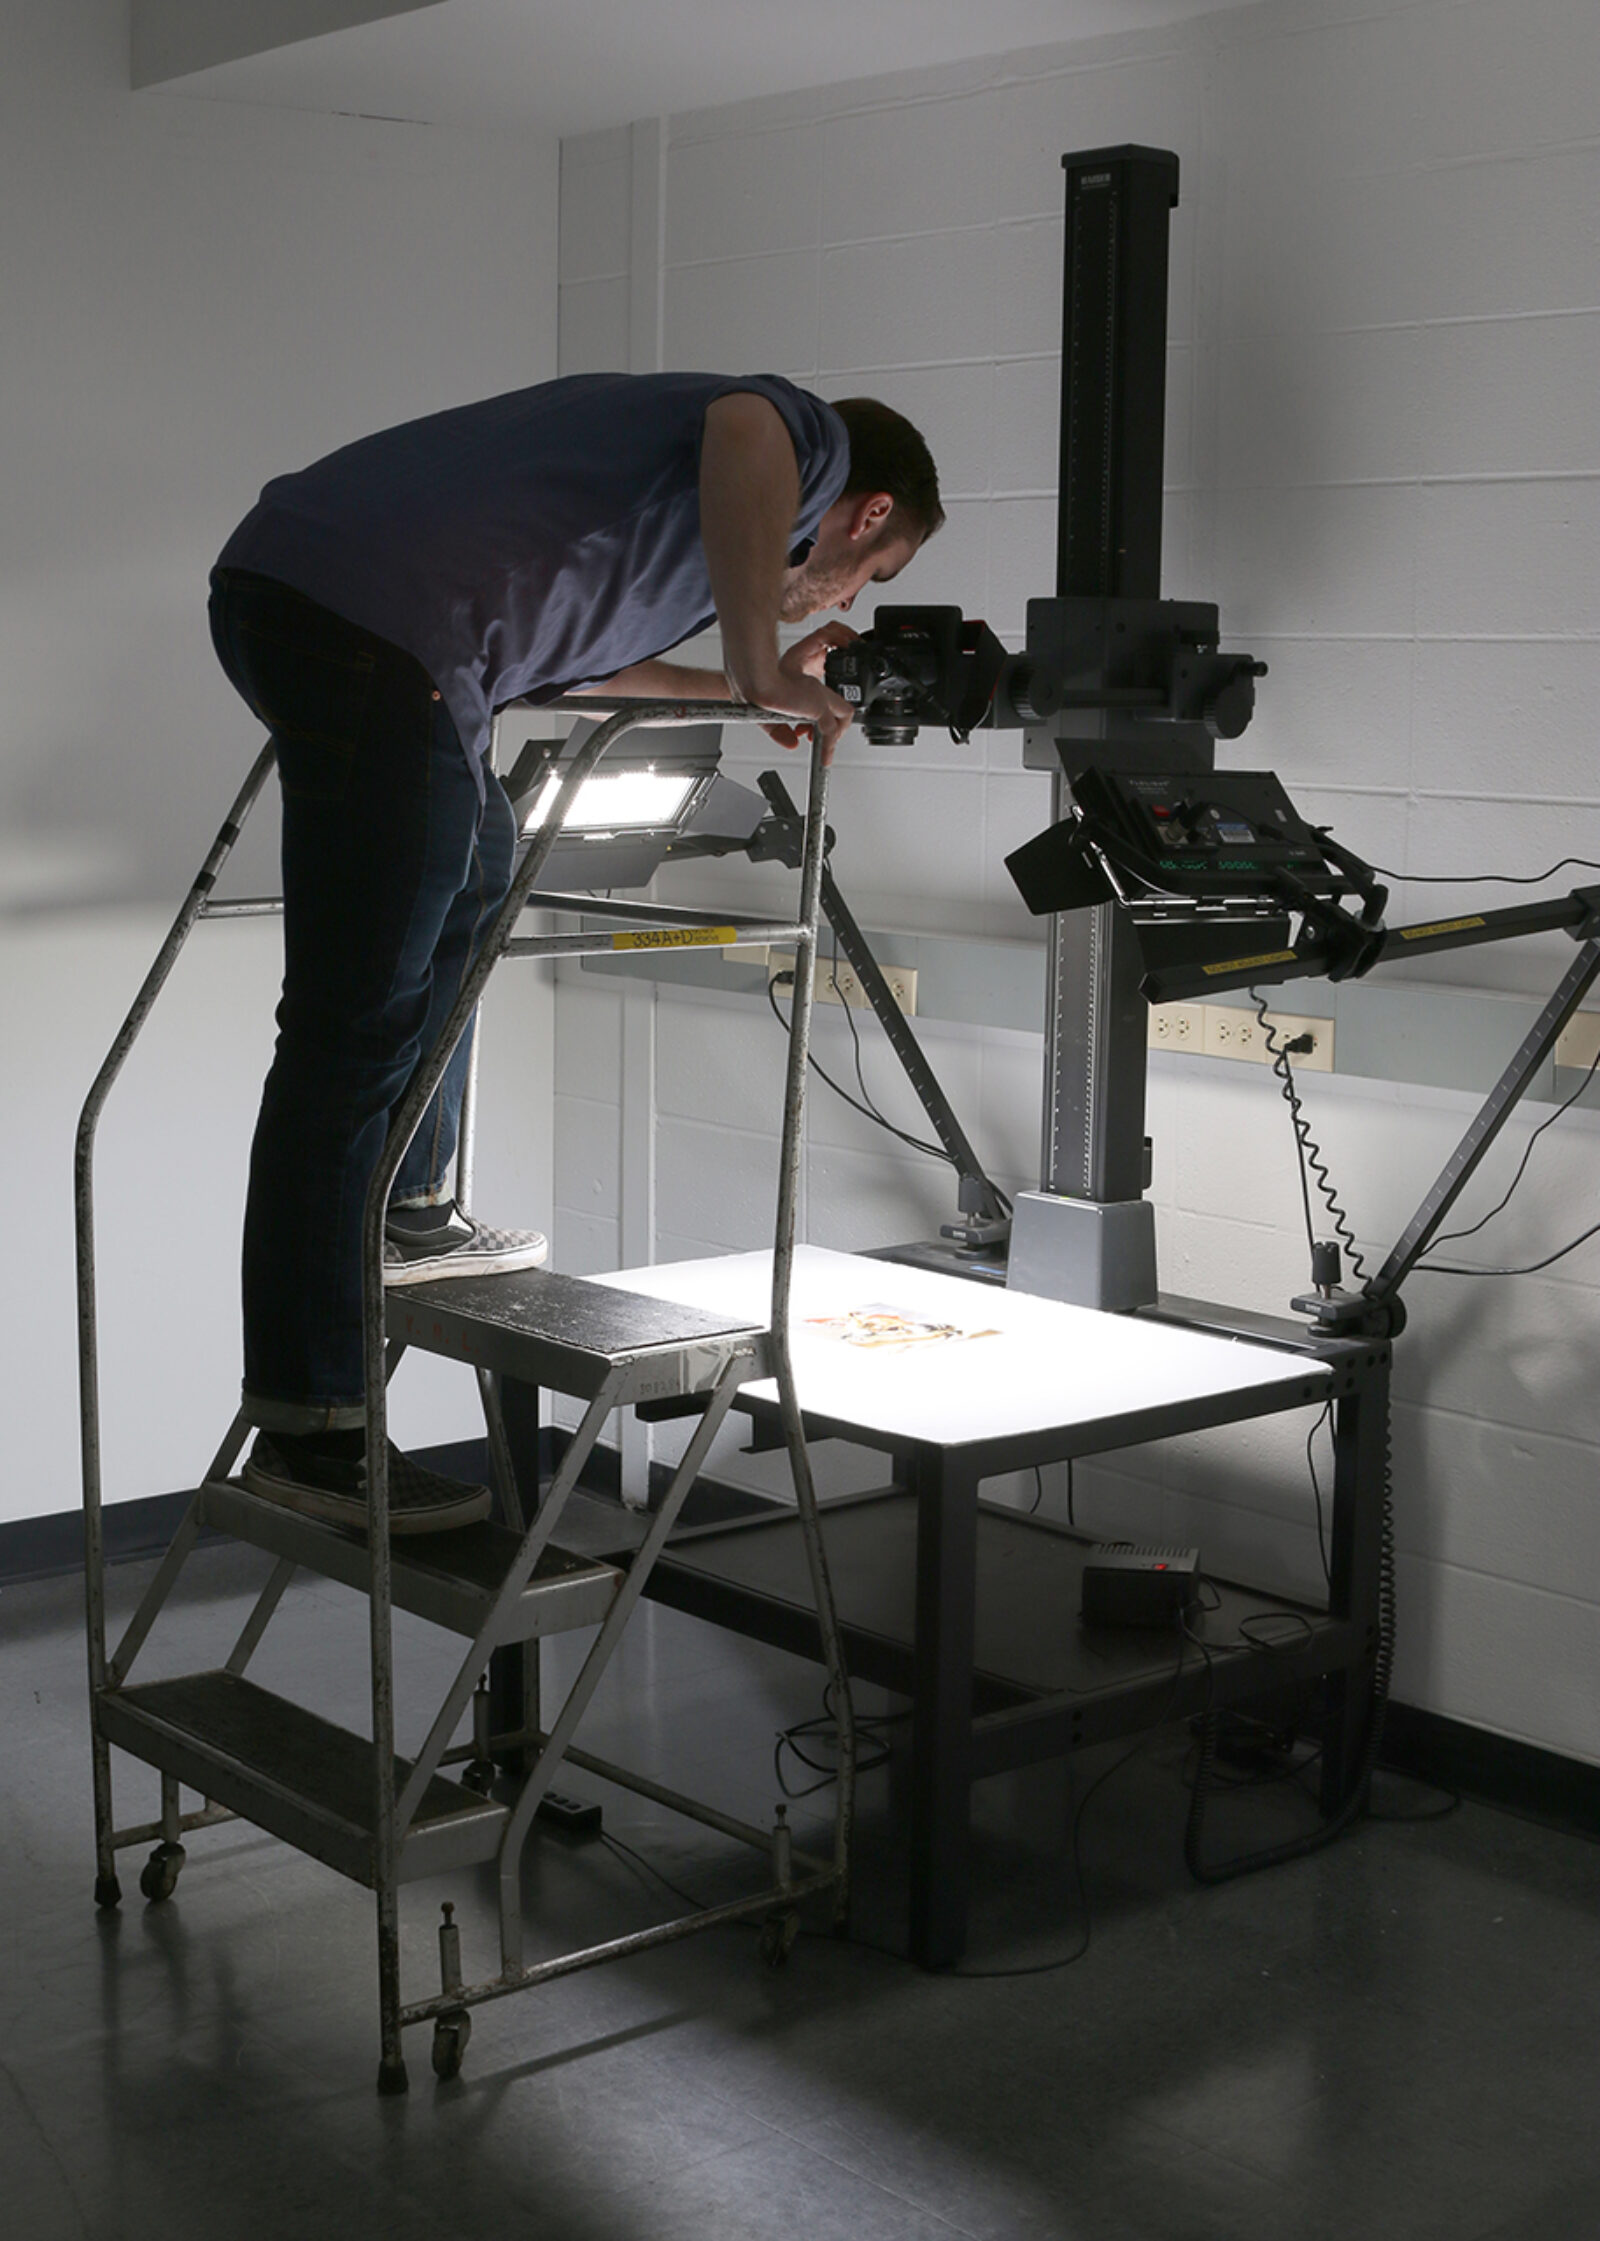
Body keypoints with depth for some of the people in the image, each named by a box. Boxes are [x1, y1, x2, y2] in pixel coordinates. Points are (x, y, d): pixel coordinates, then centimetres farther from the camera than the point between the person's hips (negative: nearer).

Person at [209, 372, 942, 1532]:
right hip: (372, 622, -9)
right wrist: (759, 669, -12)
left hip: (272, 577, 10)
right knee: (357, 1020, -7)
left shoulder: (658, 420, 35)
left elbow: (560, 629, 39)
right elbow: (742, 432, -17)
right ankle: (306, 1427, -3)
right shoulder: (810, 438, 9)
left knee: (471, 860, 29)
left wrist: (741, 687, 38)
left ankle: (407, 1211, 32)